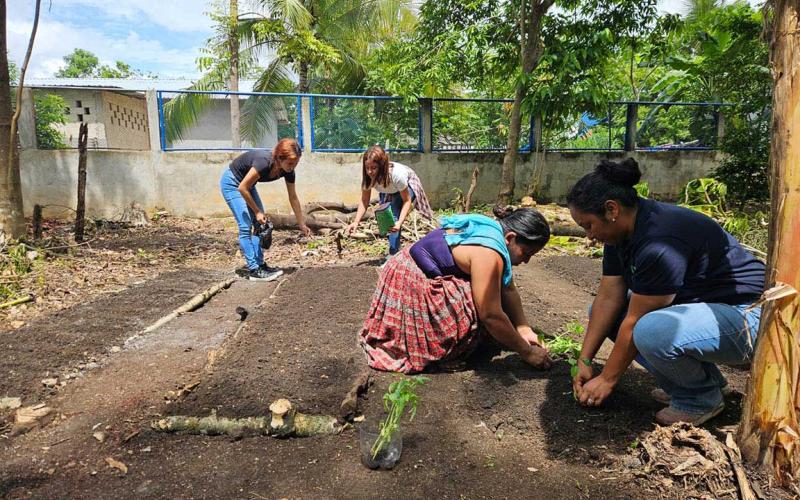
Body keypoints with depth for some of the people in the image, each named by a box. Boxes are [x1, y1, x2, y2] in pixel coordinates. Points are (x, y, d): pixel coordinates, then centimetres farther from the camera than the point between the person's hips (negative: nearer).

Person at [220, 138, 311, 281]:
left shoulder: (288, 170, -17)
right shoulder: (264, 162, -37)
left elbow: (293, 198, -5)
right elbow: (242, 188, -28)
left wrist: (302, 224, -1)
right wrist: (257, 211, -19)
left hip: (247, 185, 7)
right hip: (232, 183, -7)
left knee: (260, 224, 2)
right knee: (245, 227, -12)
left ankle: (259, 264, 10)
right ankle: (253, 270, -7)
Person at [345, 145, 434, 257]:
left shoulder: (396, 174, -42)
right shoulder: (368, 176, -31)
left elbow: (407, 200, -33)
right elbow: (364, 201, -23)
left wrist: (399, 222, -47)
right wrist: (356, 222, -38)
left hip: (407, 187, -4)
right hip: (387, 192, 4)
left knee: (394, 217, -25)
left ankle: (394, 254, -16)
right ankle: (395, 251, 7)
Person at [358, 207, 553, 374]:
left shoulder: (493, 228, 1)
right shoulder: (488, 255, -28)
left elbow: (507, 288, 4)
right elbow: (491, 316, -28)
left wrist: (524, 329, -3)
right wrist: (527, 352, -17)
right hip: (412, 288, -10)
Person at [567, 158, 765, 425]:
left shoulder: (660, 243, -30)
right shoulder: (623, 231, -2)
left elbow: (634, 323, -24)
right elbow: (608, 298, -1)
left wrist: (607, 380, -13)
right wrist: (585, 361, -2)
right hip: (695, 305, 9)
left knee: (652, 331, -37)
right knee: (600, 312, 4)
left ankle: (702, 396, -4)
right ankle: (695, 374, 9)